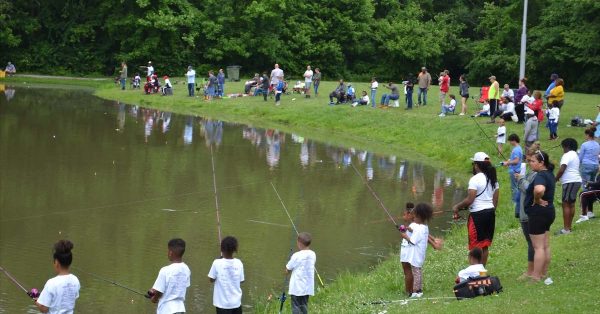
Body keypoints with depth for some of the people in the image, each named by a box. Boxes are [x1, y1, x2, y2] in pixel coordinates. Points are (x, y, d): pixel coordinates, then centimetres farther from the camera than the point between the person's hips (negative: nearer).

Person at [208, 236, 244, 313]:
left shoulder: (217, 263, -14)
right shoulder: (239, 263, -4)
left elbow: (211, 279, -4)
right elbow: (241, 280, 5)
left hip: (223, 303, -3)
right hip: (236, 302, 3)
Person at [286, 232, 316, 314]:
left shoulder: (296, 256, -15)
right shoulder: (313, 255, 1)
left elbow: (287, 269, -7)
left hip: (297, 288, -5)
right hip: (307, 287, 5)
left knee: (296, 306, 0)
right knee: (304, 305, 14)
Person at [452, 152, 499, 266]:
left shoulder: (475, 179, -15)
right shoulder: (493, 179, 9)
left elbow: (469, 200, -19)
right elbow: (495, 200, 13)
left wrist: (457, 207, -6)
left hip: (478, 214, -8)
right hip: (490, 212, 8)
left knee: (476, 246, -3)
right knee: (485, 245, 14)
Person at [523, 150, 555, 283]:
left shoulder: (540, 176, -22)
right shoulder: (549, 174, 9)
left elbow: (539, 189, -44)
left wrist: (537, 200, -25)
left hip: (538, 213, -10)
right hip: (548, 211, 10)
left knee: (538, 247, -4)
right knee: (545, 246, 15)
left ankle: (536, 278, 0)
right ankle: (544, 275, 22)